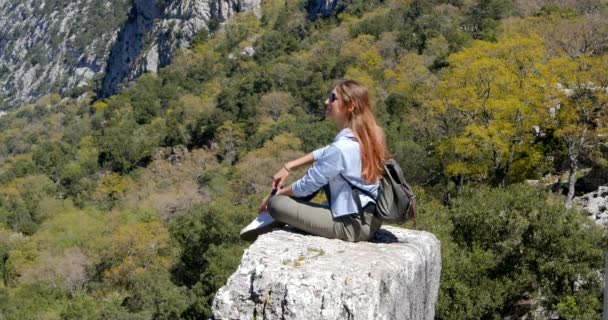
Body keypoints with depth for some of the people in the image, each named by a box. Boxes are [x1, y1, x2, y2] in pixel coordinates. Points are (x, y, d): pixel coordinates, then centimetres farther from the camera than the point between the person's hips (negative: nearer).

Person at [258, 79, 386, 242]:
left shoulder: (341, 148, -25)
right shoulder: (366, 134, 1)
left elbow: (307, 185, -12)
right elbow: (325, 153, 17)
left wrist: (276, 194, 5)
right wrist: (288, 166, 11)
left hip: (353, 225, -9)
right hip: (370, 217, 9)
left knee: (276, 203, -11)